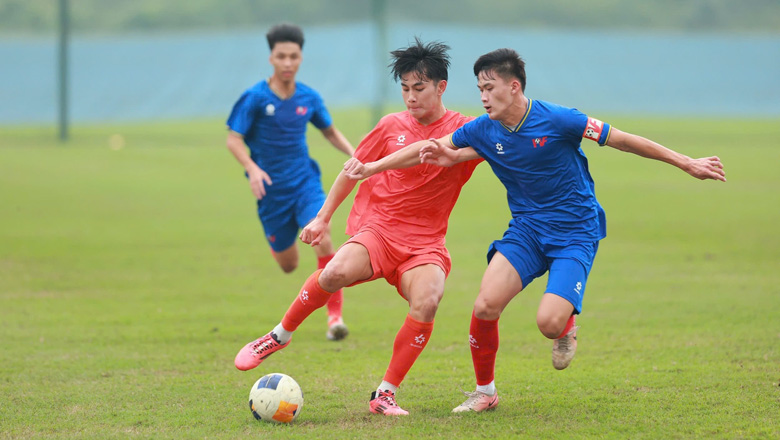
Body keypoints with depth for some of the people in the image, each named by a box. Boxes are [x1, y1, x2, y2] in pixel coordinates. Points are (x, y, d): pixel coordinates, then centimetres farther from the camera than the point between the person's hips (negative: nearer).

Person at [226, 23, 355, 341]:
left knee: (322, 240, -24)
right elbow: (233, 139, -10)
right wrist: (252, 168, -28)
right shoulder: (255, 98, -10)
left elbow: (330, 131, 17)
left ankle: (335, 315, -15)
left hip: (305, 181, 1)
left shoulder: (309, 98, 0)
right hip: (271, 188, -1)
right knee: (288, 264, 9)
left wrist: (353, 154, 0)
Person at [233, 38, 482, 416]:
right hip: (377, 228, 0)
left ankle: (385, 395, -18)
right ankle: (280, 336, -7)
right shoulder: (392, 126, 7)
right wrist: (323, 218, 15)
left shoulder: (463, 130, 1)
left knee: (427, 301, -31)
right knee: (337, 271, -32)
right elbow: (355, 168, 17)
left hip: (425, 243, 0)